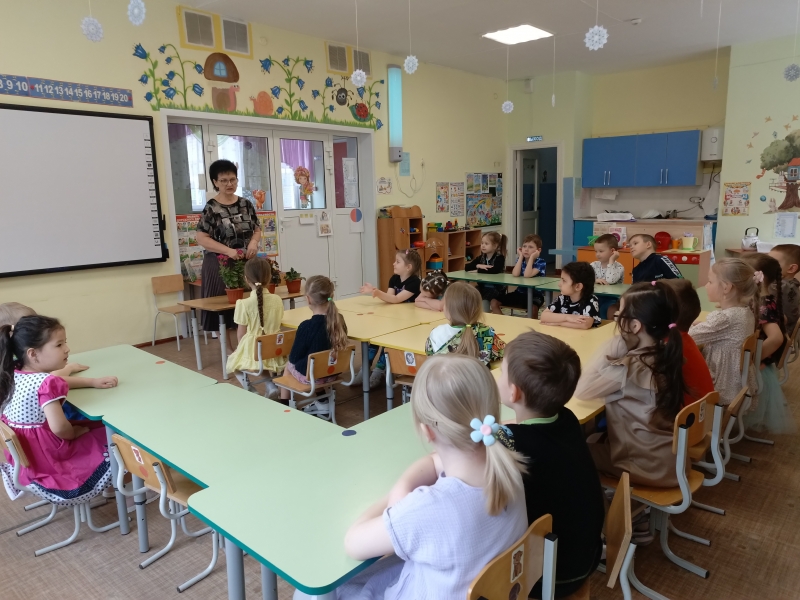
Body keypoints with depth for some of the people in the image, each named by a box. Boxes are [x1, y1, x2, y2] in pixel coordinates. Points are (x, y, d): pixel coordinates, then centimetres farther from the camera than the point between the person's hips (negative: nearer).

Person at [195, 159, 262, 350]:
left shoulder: (246, 204, 6)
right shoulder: (211, 208, -9)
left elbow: (257, 229, 13)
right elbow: (202, 238, -12)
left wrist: (254, 242, -10)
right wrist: (229, 251, -22)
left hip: (246, 263, 4)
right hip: (221, 264, -4)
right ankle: (229, 348, 15)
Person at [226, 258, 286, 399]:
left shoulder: (244, 303, -16)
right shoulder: (277, 300, -4)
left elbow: (241, 333, -7)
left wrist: (240, 348, 14)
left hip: (252, 352, -3)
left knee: (232, 360, 27)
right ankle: (271, 385, 14)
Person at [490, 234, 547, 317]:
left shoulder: (541, 262, -13)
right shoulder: (521, 260, 2)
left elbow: (527, 275, -30)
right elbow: (515, 274, -19)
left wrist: (531, 257, -24)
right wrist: (520, 256, -14)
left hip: (535, 294, -5)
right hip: (520, 292, 5)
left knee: (533, 308, -40)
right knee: (494, 303, -5)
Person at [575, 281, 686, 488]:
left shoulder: (627, 368, -28)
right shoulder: (665, 355, -4)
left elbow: (581, 391, -20)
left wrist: (609, 349, -20)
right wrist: (616, 351, -7)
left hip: (648, 466, -7)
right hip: (671, 459, 7)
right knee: (596, 438, 26)